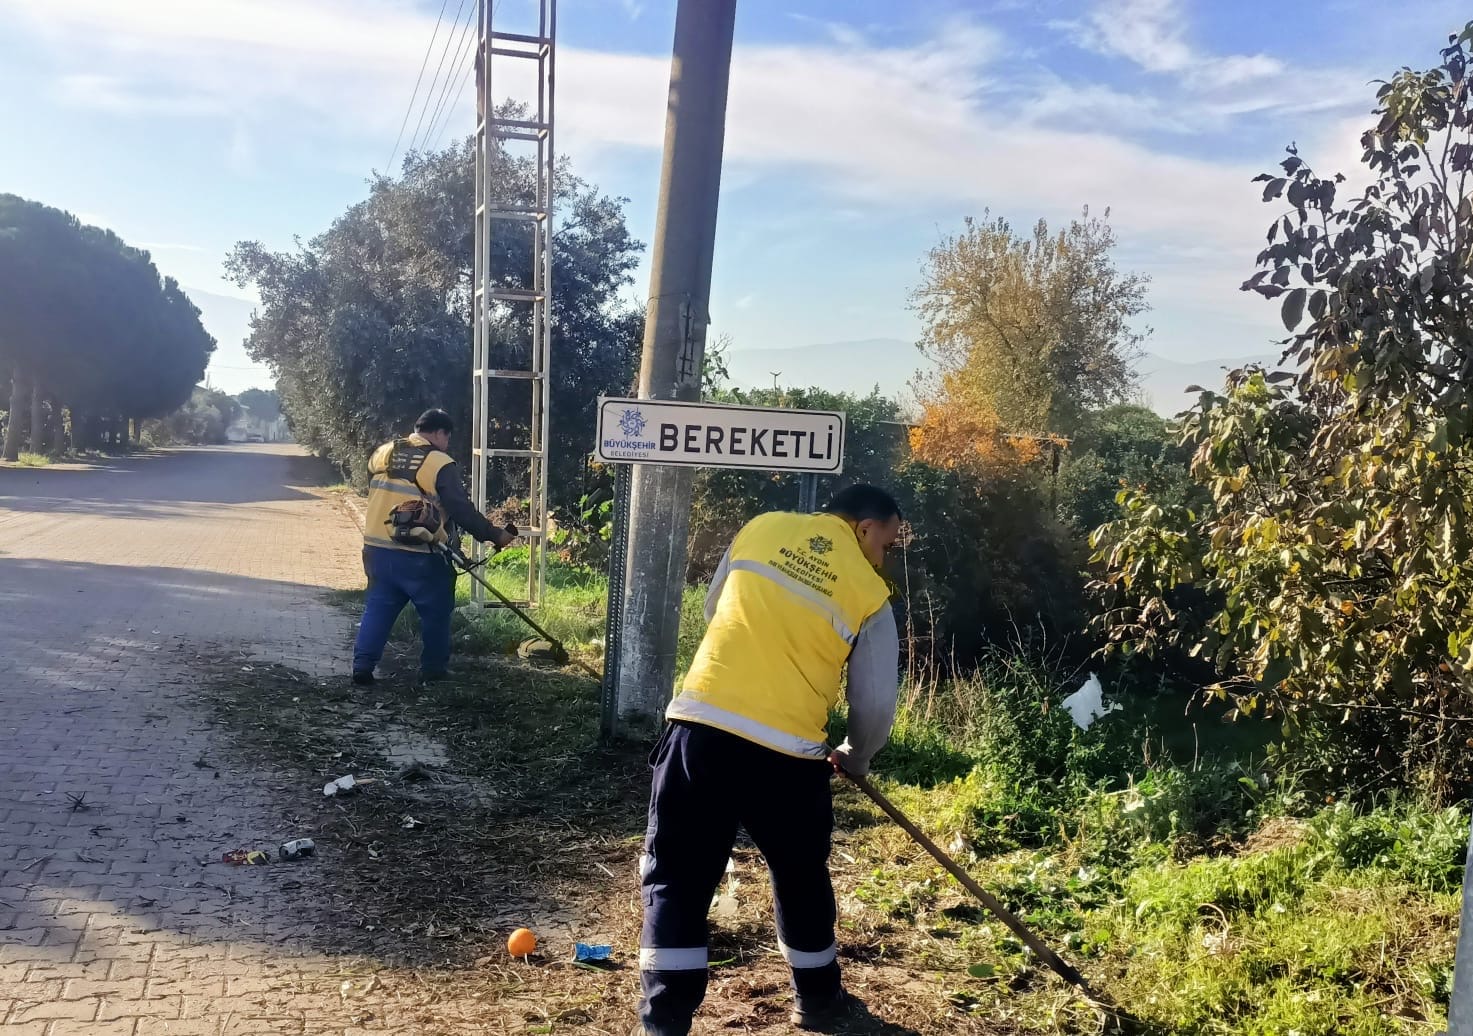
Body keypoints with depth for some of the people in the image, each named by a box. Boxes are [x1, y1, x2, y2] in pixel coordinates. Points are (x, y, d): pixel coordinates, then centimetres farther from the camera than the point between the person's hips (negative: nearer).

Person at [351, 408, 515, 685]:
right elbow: (462, 511, -14)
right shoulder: (440, 464, -10)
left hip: (378, 549, 5)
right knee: (435, 612, 11)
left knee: (378, 608, 13)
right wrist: (494, 535, -7)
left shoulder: (381, 454, 9)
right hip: (421, 556, -5)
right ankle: (433, 669, 16)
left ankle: (362, 666, 8)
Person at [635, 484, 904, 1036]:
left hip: (700, 728, 1)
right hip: (787, 754, -1)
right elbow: (875, 706, 6)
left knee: (676, 878, 11)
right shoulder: (870, 595, 3)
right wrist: (854, 758, 27)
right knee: (802, 878, 23)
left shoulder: (760, 528, 10)